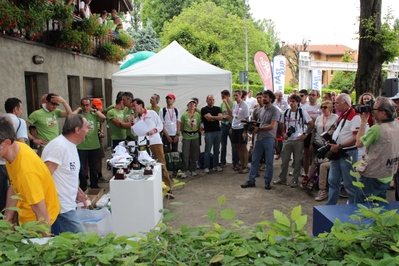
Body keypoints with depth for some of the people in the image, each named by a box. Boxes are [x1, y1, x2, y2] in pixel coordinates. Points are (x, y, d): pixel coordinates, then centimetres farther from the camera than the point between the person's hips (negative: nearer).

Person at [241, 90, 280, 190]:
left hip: (269, 138, -6)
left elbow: (272, 126, -15)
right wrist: (254, 127, -5)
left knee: (269, 161, 4)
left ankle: (267, 181, 14)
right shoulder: (261, 110, 14)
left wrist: (259, 129, -10)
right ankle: (251, 180, 15)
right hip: (259, 138, 6)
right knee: (254, 159, 8)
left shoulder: (275, 110, -7)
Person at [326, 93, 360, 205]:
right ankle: (330, 205, 25)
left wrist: (339, 146, -25)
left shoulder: (354, 117, -16)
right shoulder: (341, 115, 12)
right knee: (333, 181, 15)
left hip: (348, 154, -9)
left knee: (349, 184, 3)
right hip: (336, 153, 9)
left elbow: (356, 138, -24)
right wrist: (333, 132, 8)